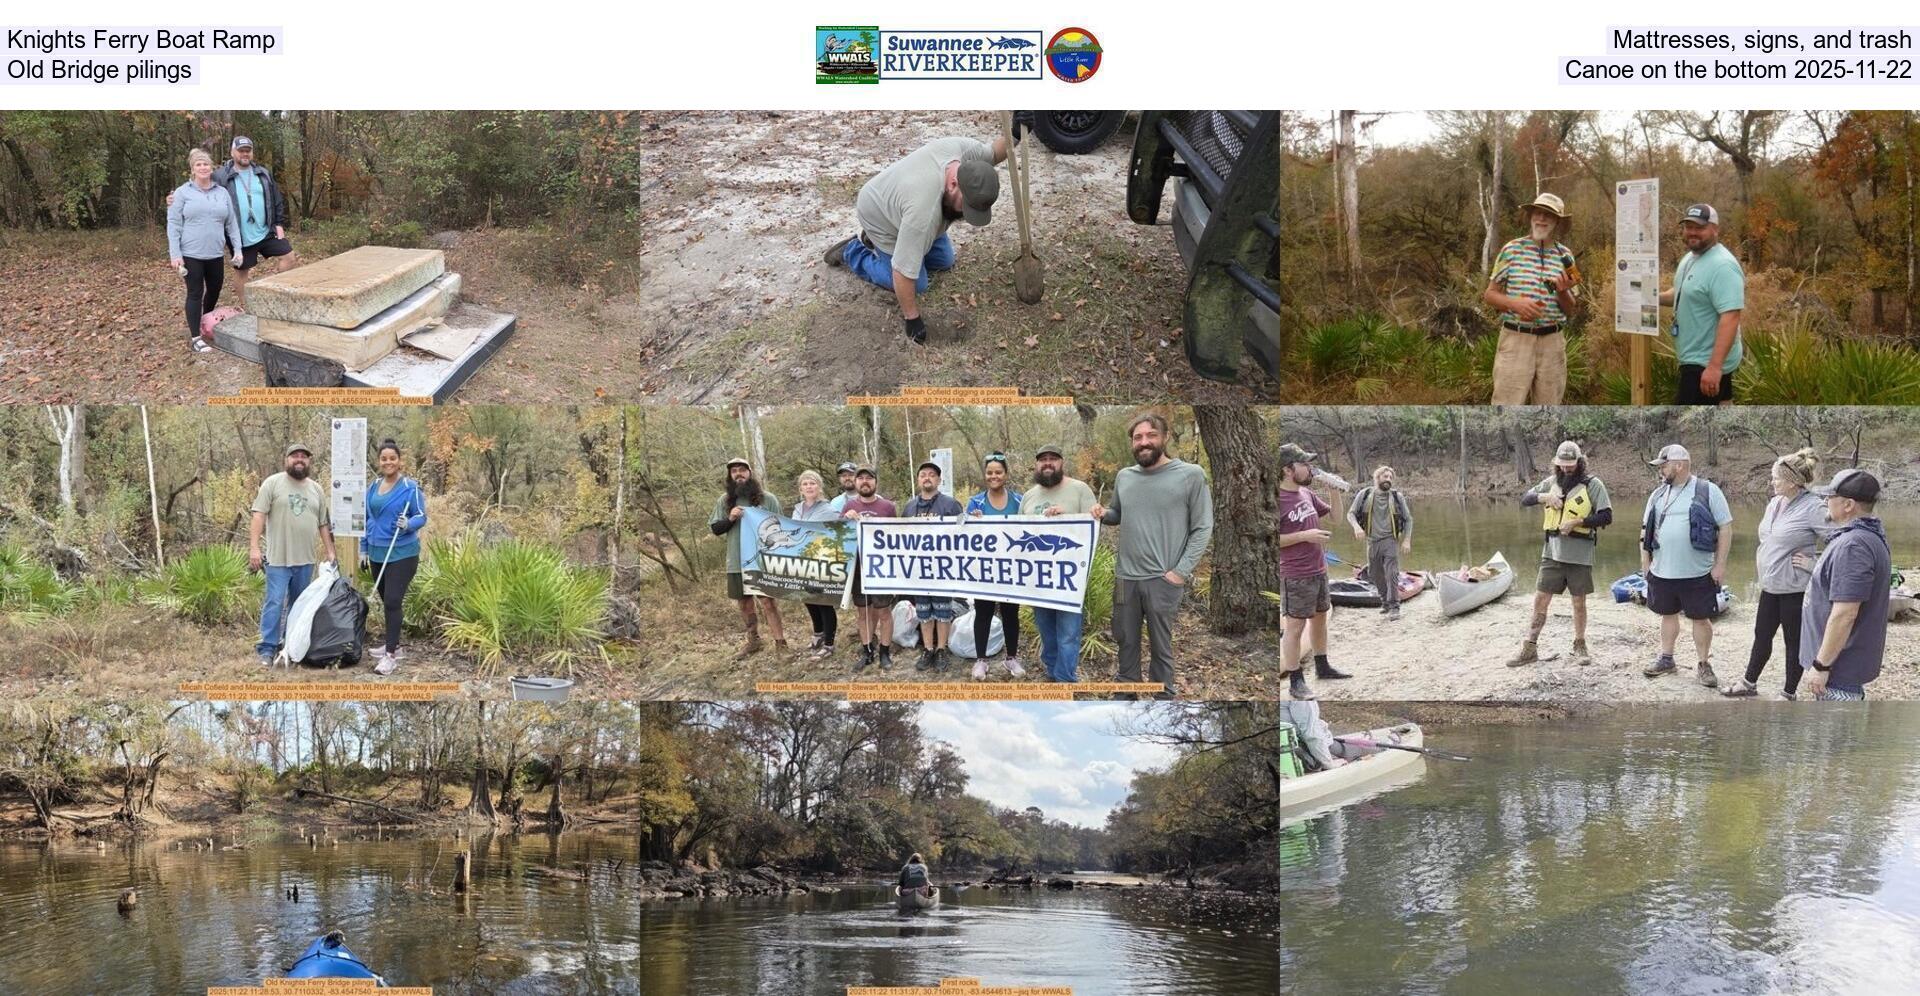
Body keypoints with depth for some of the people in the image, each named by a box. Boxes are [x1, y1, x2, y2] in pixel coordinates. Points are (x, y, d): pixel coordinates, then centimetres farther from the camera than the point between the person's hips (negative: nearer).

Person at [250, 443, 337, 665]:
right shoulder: (273, 483, -3)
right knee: (275, 603, -8)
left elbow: (323, 524, 17)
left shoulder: (317, 489, 12)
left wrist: (329, 552, 12)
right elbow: (259, 516, -8)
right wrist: (254, 547, -16)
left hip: (305, 560, 5)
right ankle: (267, 648, -5)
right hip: (277, 558, -5)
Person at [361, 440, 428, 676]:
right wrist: (363, 548, 15)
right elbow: (366, 519, 17)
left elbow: (421, 516, -7)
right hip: (378, 553, 6)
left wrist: (408, 524, -28)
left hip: (402, 554, -6)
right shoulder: (373, 487, 9)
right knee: (387, 602, 14)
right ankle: (393, 644, 28)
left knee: (392, 601, -11)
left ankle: (391, 655, -8)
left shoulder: (410, 487, -9)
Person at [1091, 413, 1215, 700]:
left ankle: (1163, 695, 18)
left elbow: (1202, 528, -6)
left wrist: (1181, 571, -12)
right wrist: (1103, 514, 1)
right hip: (1125, 576, 5)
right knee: (1125, 639, 16)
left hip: (1163, 579, -5)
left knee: (1160, 645, 6)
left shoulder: (1191, 475, -7)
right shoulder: (1123, 476, 9)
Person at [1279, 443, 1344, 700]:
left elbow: (1334, 515, 19)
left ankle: (1322, 667, 35)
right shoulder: (1278, 500, -17)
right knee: (1294, 626, -2)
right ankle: (1296, 681, 4)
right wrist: (1304, 536, -22)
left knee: (1320, 618, 19)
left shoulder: (1307, 493, 7)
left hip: (1318, 570, 8)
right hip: (1295, 576, -8)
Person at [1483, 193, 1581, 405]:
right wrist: (1515, 304, -15)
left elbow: (1571, 311, 11)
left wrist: (1562, 291, -10)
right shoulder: (1512, 250, 1)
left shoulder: (1565, 256, 8)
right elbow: (1489, 294, 4)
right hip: (1516, 339, -3)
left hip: (1552, 342, 3)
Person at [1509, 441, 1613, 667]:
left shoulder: (1593, 485, -6)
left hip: (1579, 555, -3)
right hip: (1552, 553, 3)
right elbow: (1524, 499, 8)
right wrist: (1544, 497, -11)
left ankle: (1580, 647, 23)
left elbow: (1606, 517, -10)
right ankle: (1529, 648, 10)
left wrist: (1577, 522, -19)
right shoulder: (1551, 483, 8)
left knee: (1579, 602, 8)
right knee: (1540, 600, 4)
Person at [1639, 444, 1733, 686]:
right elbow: (1646, 530, 16)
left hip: (1698, 574, -5)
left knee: (1701, 618, 3)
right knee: (1668, 614, 15)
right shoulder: (1658, 494, 8)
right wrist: (1645, 560, 11)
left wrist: (1720, 564, -10)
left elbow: (1725, 528, -6)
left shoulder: (1708, 491, -7)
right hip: (1662, 572, 5)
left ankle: (1704, 666, 13)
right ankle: (1666, 659, 28)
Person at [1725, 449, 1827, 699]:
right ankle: (1749, 683, 33)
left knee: (1794, 641, 7)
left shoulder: (1813, 508, -20)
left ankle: (1788, 694, 18)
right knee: (1762, 635, 19)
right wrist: (1763, 559, 14)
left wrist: (1815, 565, -20)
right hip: (1770, 585, 8)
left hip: (1795, 589, -8)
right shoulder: (1774, 504, 6)